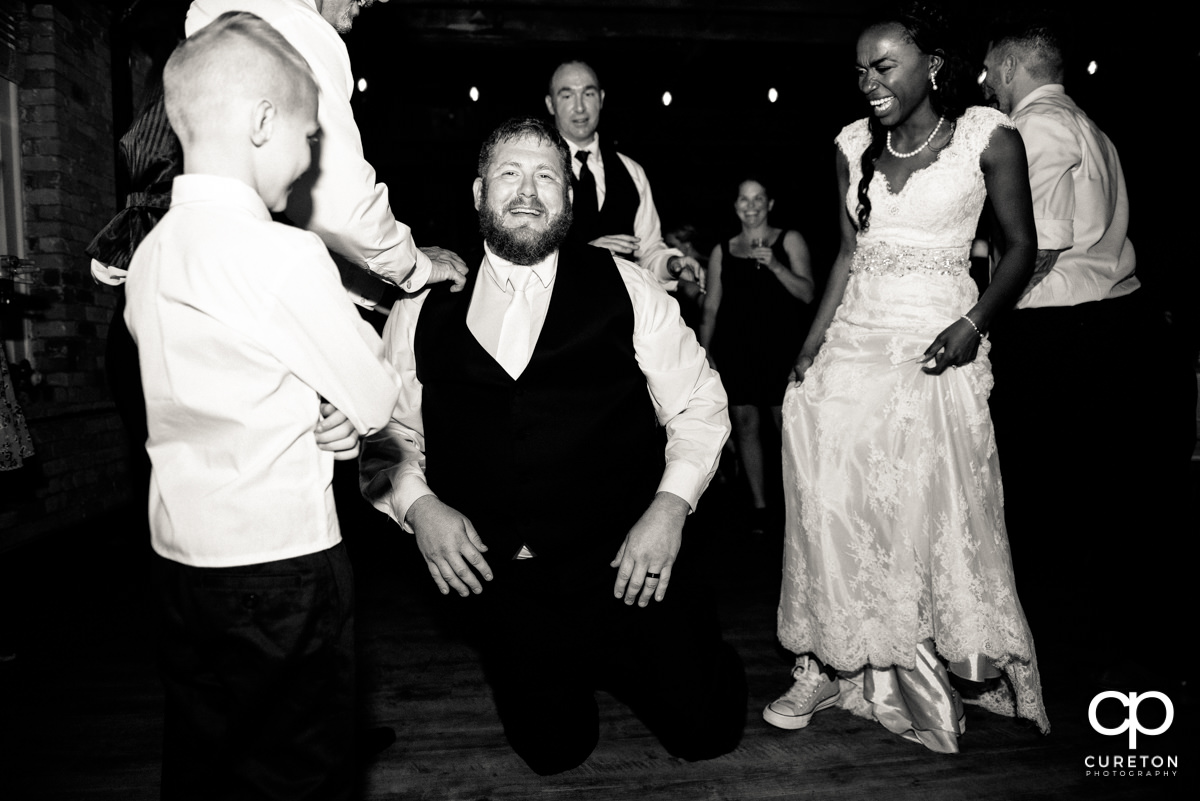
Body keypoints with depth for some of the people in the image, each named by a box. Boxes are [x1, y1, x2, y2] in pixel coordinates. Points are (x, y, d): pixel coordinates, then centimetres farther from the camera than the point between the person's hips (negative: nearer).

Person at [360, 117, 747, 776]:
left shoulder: (623, 287, -2)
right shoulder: (423, 308, 2)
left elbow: (699, 405, 0)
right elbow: (387, 432, 7)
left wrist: (670, 506, -12)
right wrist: (417, 504, -11)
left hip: (626, 566, -1)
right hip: (498, 576, 2)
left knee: (706, 729, 0)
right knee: (554, 749, 11)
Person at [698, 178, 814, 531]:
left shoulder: (790, 240, 7)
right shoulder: (722, 251, 13)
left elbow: (807, 293, 0)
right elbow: (711, 306, 14)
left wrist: (775, 266, -14)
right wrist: (705, 351, 8)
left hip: (781, 347, -2)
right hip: (735, 349, 2)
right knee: (745, 424, 1)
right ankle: (759, 505, 9)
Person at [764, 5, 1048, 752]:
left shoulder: (988, 136, -2)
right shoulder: (854, 146, 9)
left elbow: (1022, 244, 2)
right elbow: (849, 253, 12)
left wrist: (975, 323, -15)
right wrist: (811, 347, 4)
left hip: (938, 347, -3)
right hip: (855, 341, 4)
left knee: (937, 513, -1)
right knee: (835, 508, -2)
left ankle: (978, 666, 21)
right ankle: (831, 664, 11)